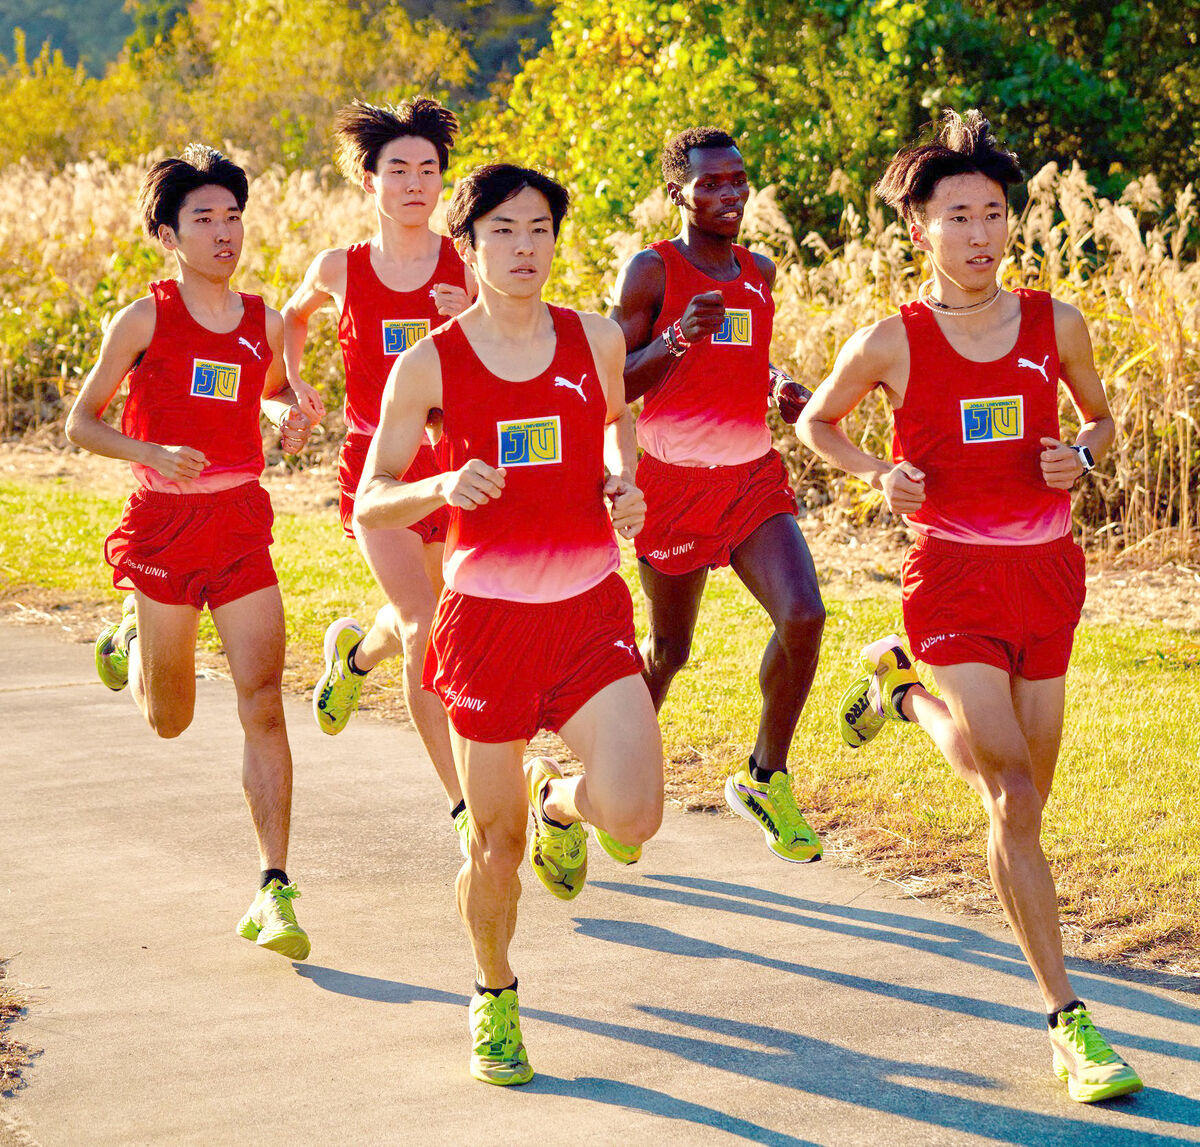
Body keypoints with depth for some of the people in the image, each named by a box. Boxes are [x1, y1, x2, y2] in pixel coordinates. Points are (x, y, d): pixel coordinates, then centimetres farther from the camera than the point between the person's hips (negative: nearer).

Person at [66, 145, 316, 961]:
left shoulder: (264, 322, 3)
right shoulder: (144, 320, -6)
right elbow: (82, 422, -1)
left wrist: (290, 419, 0)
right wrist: (152, 454, -19)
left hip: (243, 526, 2)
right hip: (164, 523, -2)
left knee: (264, 705, -10)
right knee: (170, 720, 13)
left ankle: (275, 892, -8)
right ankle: (132, 639, 50)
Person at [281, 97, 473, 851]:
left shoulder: (468, 266, -3)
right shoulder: (340, 271, -1)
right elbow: (293, 317, 22)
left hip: (454, 462, 2)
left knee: (422, 623, 15)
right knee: (425, 627, -15)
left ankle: (355, 652, 53)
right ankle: (465, 806, -10)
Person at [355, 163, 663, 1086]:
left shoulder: (597, 339, 2)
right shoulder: (429, 367, -5)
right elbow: (370, 507, -1)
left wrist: (626, 487, 4)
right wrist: (442, 487, -22)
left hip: (591, 613, 2)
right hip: (488, 620, -1)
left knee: (633, 814, -17)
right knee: (496, 847, 7)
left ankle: (559, 802, 20)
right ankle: (496, 1000, 35)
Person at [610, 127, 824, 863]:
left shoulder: (760, 273, 9)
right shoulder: (652, 271, -9)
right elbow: (614, 385, -10)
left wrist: (782, 387, 6)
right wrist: (678, 337, -26)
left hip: (755, 478, 4)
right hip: (673, 484, -4)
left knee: (803, 617, -16)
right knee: (669, 649, 8)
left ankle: (766, 780, 2)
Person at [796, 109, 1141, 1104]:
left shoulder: (1055, 324, 0)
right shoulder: (890, 343, -6)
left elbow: (1102, 416, 18)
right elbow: (815, 423, 11)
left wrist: (1082, 457, -5)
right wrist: (879, 475, -7)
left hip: (1048, 573, 4)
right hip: (954, 578, -4)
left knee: (1024, 802, 13)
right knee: (1014, 801, -15)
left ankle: (908, 687, 43)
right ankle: (1071, 1024, -9)